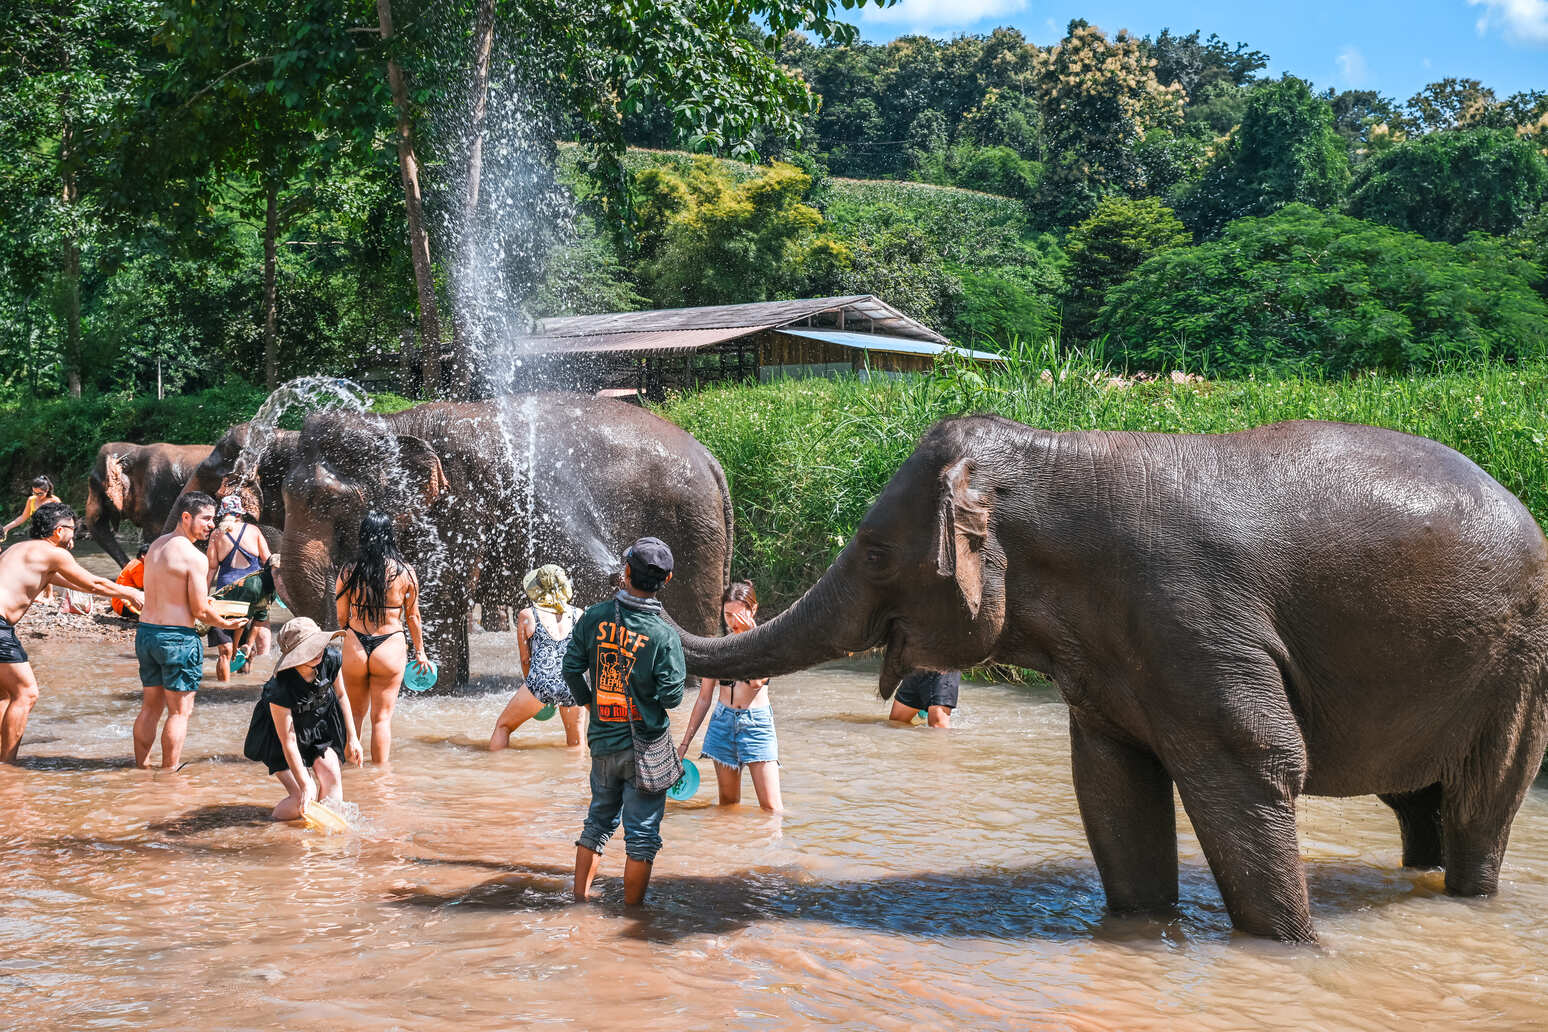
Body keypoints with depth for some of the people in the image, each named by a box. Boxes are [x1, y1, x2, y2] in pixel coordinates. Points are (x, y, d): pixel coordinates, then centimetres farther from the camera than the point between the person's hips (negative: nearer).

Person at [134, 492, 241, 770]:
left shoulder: (156, 545, 11)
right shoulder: (194, 557, -14)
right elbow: (201, 612, -13)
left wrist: (201, 600, 25)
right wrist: (227, 624, 5)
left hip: (145, 631, 8)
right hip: (177, 636, -8)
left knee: (151, 706, 18)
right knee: (180, 711, 2)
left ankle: (141, 766, 23)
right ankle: (169, 773, 4)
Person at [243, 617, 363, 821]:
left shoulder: (331, 659, -22)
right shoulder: (280, 688, -36)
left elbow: (341, 695, 0)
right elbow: (288, 741, -28)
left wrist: (352, 737, 3)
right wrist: (305, 785, -29)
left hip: (320, 727, 5)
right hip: (280, 731, -5)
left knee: (333, 779, -17)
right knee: (303, 800, -16)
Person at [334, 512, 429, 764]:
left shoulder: (348, 573, -4)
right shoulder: (405, 572, -6)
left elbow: (341, 618, 3)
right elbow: (413, 617, 3)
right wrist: (420, 652, 15)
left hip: (354, 648, 1)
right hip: (390, 648, -1)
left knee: (354, 713, 20)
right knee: (382, 717, 6)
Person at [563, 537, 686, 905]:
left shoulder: (595, 616, -4)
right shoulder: (664, 634, -14)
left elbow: (571, 669, -1)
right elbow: (672, 696, -14)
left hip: (602, 740, 4)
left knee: (599, 820, 21)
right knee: (642, 834, 5)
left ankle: (580, 898, 25)